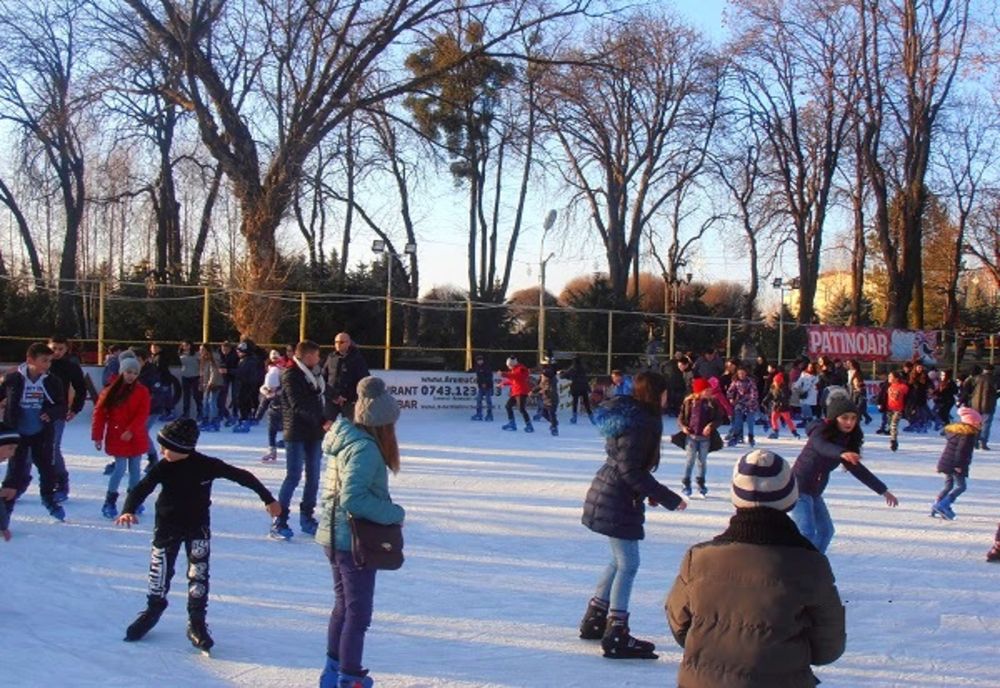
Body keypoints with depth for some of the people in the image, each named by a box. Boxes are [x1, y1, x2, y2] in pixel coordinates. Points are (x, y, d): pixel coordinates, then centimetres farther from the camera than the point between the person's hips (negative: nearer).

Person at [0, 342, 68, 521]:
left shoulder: (52, 382, -6)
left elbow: (62, 406, 0)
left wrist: (51, 413, -18)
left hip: (42, 434, 3)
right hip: (17, 433, -3)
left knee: (47, 467, 13)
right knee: (16, 471, -2)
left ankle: (49, 498, 36)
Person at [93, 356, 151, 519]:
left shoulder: (142, 391, -2)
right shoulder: (111, 391, -3)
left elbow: (143, 414, -10)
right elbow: (99, 413, -3)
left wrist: (131, 431, -21)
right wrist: (97, 437, -7)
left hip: (136, 437, 2)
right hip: (116, 437, -2)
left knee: (135, 469, 10)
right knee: (120, 469, -6)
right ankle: (110, 502, 5)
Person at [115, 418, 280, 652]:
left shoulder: (207, 466, -19)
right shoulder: (164, 468, -17)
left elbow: (241, 476, -10)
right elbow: (142, 489, -21)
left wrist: (268, 499, -5)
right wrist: (129, 510, -43)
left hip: (198, 527, -1)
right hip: (167, 526, 1)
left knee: (198, 575, -2)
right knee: (160, 572, 11)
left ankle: (196, 623, 10)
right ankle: (153, 609, 37)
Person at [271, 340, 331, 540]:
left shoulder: (315, 373, 13)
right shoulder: (291, 375, -11)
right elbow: (299, 406, -20)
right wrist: (322, 421, -27)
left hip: (314, 433, 7)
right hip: (296, 432, -7)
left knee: (313, 477, 9)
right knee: (293, 476, -9)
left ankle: (307, 518, 21)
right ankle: (279, 521, -3)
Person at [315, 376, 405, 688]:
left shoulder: (344, 438, 5)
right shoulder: (365, 448, -23)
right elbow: (353, 499, -29)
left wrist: (386, 509, 8)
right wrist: (395, 513, -19)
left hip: (334, 536, 9)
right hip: (355, 541, -9)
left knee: (344, 604, 23)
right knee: (358, 613, 4)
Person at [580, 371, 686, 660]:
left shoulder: (634, 416, 10)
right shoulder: (638, 423, -21)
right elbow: (631, 471, -24)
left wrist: (652, 491, 19)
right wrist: (668, 498, -20)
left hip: (608, 495, 10)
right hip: (617, 501, -10)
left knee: (620, 561, 20)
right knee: (628, 565, -5)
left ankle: (594, 620, 29)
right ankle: (616, 636, -1)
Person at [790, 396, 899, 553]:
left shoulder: (845, 440, 7)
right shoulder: (820, 431, -14)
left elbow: (857, 469, 16)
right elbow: (821, 446, -38)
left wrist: (883, 490, 16)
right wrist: (842, 453, -59)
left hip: (814, 492, 9)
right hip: (799, 488, -9)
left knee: (825, 531, 18)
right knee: (807, 533, -19)